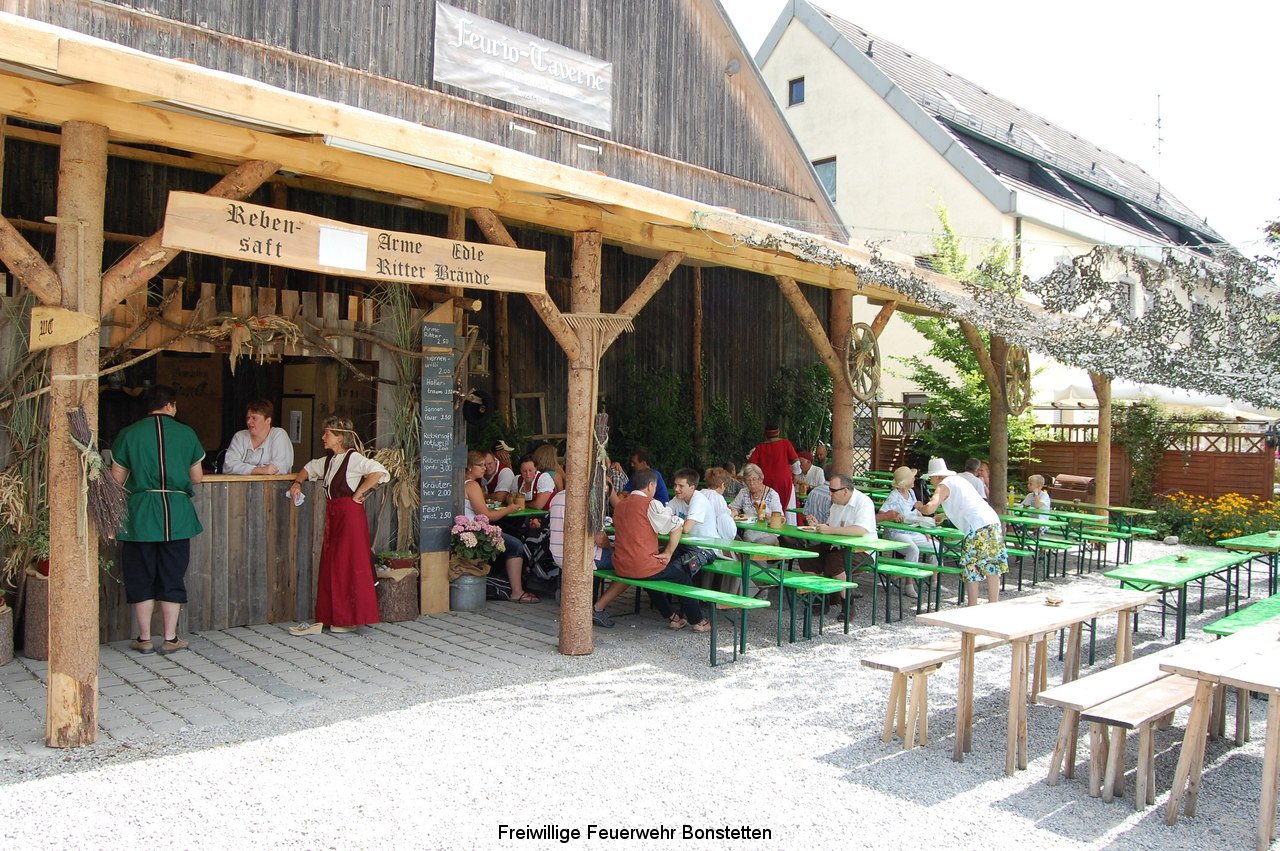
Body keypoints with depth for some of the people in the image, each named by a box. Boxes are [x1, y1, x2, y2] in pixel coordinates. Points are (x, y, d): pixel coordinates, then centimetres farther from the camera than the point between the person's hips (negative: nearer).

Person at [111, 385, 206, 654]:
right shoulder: (186, 433, 2)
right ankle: (170, 639, 12)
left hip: (140, 513, 0)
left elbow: (117, 479, 2)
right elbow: (197, 478, 7)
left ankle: (144, 639, 15)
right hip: (177, 513, 0)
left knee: (141, 578, 10)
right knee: (172, 578, 8)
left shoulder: (129, 433, 0)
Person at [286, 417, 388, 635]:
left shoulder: (353, 458, -12)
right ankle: (325, 618, 12)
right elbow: (309, 468, 34)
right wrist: (297, 483, 15)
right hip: (332, 515, 8)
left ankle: (349, 619, 6)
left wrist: (358, 493, -19)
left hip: (350, 514, -8)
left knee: (349, 566, -3)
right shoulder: (328, 460, 14)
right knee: (329, 567, 8)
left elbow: (379, 472, -27)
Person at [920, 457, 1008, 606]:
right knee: (992, 567, 12)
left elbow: (930, 508, -17)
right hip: (992, 521, 8)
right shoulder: (959, 479, 23)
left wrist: (920, 507, 4)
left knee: (971, 569, 4)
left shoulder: (943, 486, -2)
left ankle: (973, 608, 8)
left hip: (977, 527, -8)